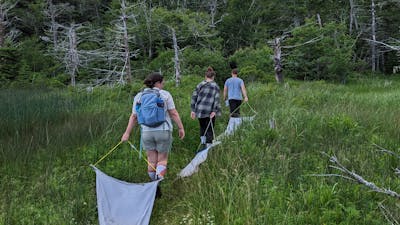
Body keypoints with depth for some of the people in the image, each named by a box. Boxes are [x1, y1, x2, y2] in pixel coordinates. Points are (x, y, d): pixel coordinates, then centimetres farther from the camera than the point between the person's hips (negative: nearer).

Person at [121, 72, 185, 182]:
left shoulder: (139, 97, 4)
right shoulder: (165, 95, -5)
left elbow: (134, 116, 4)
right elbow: (174, 113, -6)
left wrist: (127, 133, 9)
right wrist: (181, 128, 1)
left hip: (146, 132, 3)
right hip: (163, 132, -2)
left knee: (152, 161, 14)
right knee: (162, 160, 7)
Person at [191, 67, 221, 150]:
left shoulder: (200, 85, 6)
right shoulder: (215, 86, -2)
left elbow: (194, 97, 3)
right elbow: (217, 99, -10)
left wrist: (192, 110, 6)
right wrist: (214, 111, -10)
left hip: (199, 110, 3)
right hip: (210, 111, -3)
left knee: (202, 127, 21)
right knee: (210, 129, 6)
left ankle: (202, 144, 19)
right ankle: (208, 145, 6)